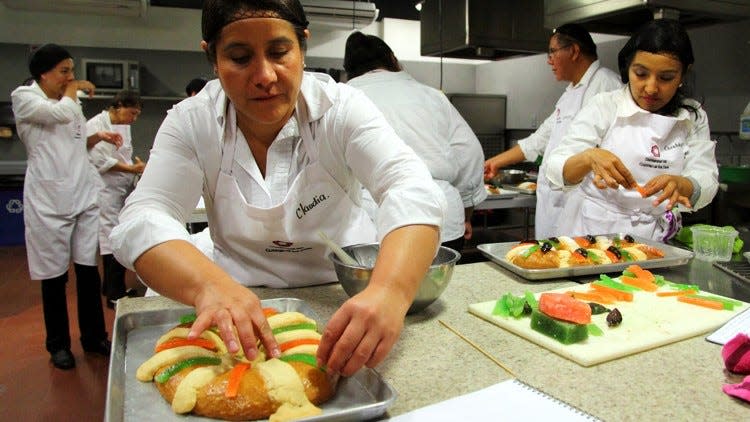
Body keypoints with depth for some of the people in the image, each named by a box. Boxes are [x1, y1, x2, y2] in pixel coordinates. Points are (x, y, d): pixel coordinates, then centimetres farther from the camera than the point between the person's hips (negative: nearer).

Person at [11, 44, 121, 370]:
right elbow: (61, 114, -20)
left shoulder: (69, 101, 17)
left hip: (84, 194, 5)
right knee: (54, 275, 3)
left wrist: (97, 138, 7)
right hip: (49, 199, -5)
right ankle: (58, 345, 19)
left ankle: (94, 337, 19)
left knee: (89, 269, 6)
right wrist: (73, 90, -2)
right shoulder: (24, 97, -2)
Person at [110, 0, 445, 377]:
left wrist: (389, 293, -49)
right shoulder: (191, 123, -10)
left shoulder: (341, 107, -15)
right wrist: (210, 286, -42)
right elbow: (140, 222, -20)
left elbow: (412, 191, -28)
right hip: (242, 298, 1)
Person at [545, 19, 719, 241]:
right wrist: (589, 157, -31)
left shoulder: (693, 118, 8)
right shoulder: (603, 107, -2)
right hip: (596, 231, -1)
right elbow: (558, 170, -10)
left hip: (656, 239, 1)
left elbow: (706, 183, -1)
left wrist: (678, 184, -23)